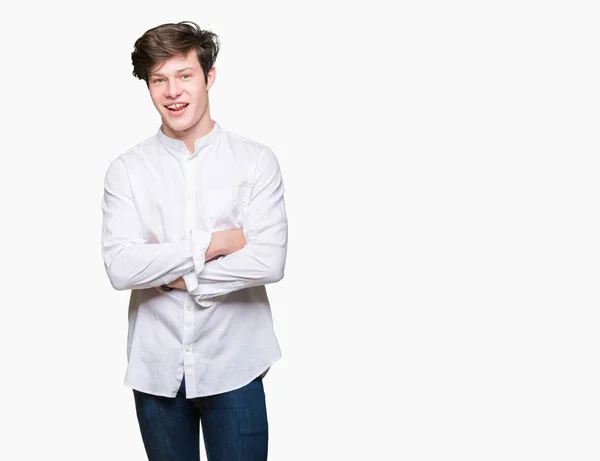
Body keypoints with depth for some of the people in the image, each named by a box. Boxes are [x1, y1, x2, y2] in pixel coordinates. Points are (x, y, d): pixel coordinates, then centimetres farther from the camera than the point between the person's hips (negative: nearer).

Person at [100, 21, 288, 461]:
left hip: (233, 367, -1)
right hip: (155, 369, 2)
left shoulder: (257, 161, -6)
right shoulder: (126, 170, -2)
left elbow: (269, 262, -15)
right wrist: (211, 244, -16)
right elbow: (120, 268, -13)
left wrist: (174, 273, -11)